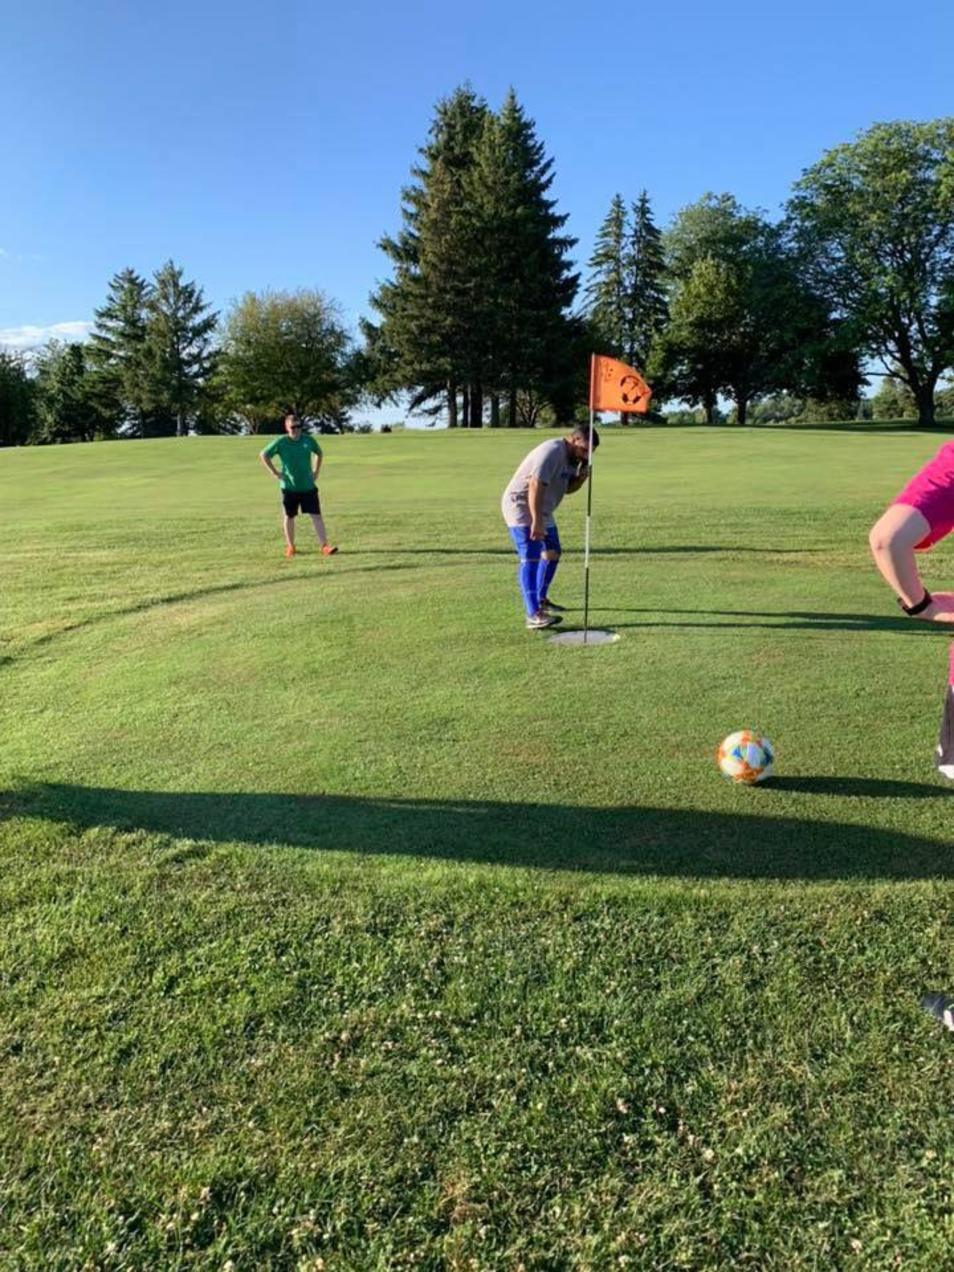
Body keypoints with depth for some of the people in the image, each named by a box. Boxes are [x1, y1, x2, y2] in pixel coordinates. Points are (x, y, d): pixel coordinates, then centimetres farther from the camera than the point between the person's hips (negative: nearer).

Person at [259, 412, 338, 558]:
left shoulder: (308, 440, -1)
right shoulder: (280, 442, -7)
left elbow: (318, 453, 19)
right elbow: (263, 455, 2)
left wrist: (316, 471, 11)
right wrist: (275, 472, -3)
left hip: (309, 486, 1)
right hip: (289, 487, -1)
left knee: (316, 515, -5)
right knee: (289, 517, 9)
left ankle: (325, 546, -5)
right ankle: (290, 546, 24)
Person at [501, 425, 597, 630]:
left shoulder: (571, 457, 7)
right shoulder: (552, 452, -24)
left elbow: (567, 488, 13)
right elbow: (535, 487, -31)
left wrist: (581, 477, -7)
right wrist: (536, 521, -34)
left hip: (542, 511, 10)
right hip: (522, 507, -10)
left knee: (552, 553, 19)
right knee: (530, 559, -19)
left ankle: (541, 599, 36)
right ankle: (533, 615, -27)